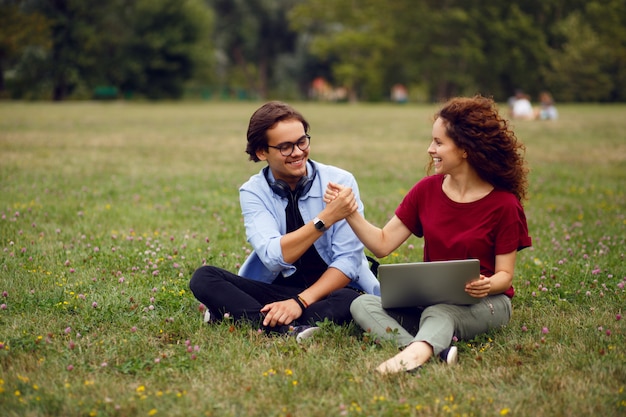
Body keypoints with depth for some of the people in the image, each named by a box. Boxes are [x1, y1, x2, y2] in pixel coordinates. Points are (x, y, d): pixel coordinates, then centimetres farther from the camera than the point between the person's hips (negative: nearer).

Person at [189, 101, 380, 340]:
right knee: (204, 278, -19)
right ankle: (289, 329, -38)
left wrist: (301, 302, -24)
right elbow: (275, 257, -19)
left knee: (349, 302, -37)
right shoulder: (253, 192, -3)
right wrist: (325, 218, -31)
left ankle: (248, 316, -29)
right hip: (277, 289, 2)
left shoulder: (340, 182, -7)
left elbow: (348, 259, -12)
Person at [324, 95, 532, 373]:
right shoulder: (427, 190, 4)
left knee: (439, 313, -38)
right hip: (430, 299, 5)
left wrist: (487, 285, -29)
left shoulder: (504, 204, -8)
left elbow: (504, 274, -6)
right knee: (362, 305, -22)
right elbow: (383, 244, 2)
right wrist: (351, 214, -13)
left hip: (485, 303, -5)